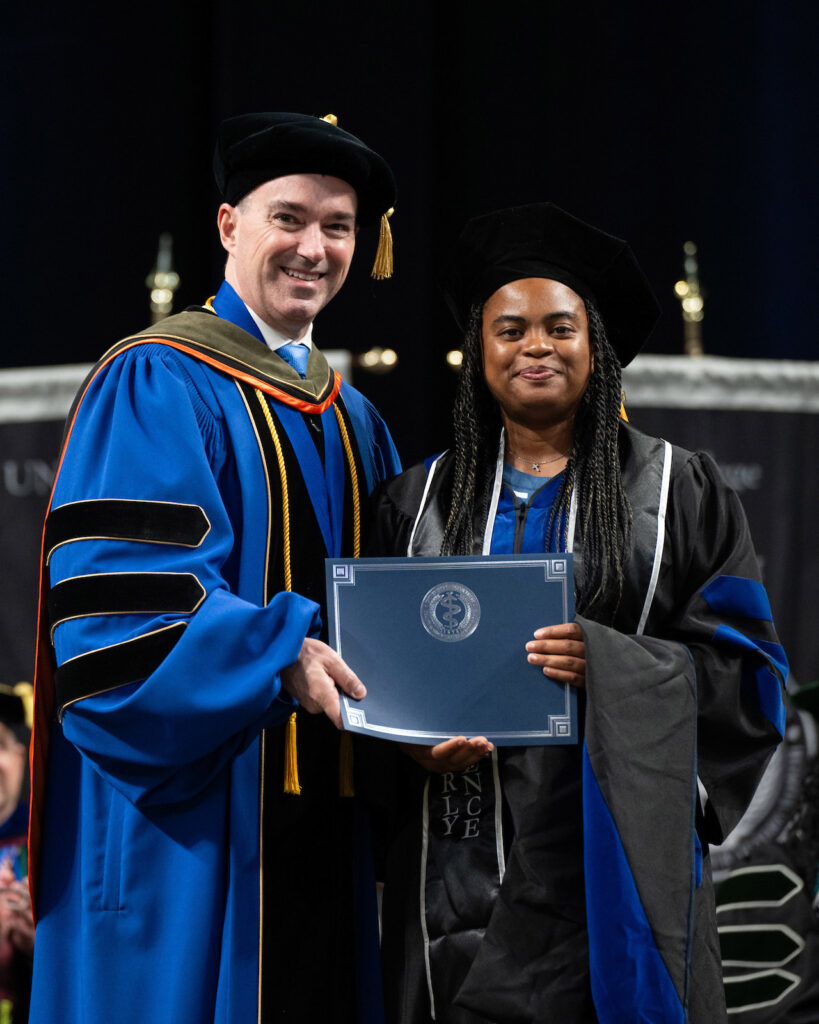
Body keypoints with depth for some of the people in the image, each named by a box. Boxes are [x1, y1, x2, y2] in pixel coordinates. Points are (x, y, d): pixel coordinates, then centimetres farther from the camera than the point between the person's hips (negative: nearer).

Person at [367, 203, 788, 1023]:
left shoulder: (678, 491, 6)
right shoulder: (418, 501, 13)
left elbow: (744, 668, 0)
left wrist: (613, 664, -17)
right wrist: (412, 739, -10)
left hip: (612, 855, -1)